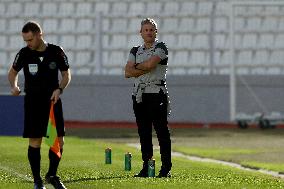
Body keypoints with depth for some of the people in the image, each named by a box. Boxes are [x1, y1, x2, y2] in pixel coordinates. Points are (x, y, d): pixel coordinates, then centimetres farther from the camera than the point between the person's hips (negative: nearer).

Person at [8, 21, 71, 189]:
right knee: (35, 141, -4)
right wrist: (14, 86, -7)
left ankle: (52, 175, 19)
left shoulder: (56, 52, -2)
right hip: (33, 102, -1)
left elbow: (66, 74, 8)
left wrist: (59, 89, -9)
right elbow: (13, 71, 13)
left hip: (53, 100, 1)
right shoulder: (24, 53, -1)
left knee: (59, 140, 0)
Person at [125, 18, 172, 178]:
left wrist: (137, 67, 2)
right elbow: (128, 72, 4)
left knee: (162, 131, -7)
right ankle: (146, 167, 10)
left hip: (157, 94, -5)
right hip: (139, 95, 6)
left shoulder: (161, 47, 1)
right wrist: (146, 69, -9)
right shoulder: (136, 51, 17)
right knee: (144, 132, 6)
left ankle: (166, 168, -7)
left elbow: (151, 63, -15)